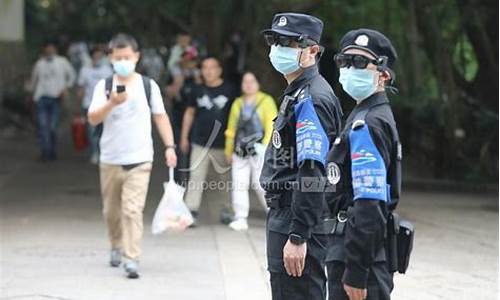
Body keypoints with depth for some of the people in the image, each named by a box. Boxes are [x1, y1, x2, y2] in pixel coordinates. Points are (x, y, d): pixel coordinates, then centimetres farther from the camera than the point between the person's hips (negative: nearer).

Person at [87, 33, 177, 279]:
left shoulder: (148, 86, 3)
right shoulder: (104, 86, 1)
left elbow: (160, 117, 9)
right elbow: (93, 119, -9)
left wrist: (169, 146, 0)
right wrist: (111, 103, -26)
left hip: (139, 160, -2)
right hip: (110, 159, 2)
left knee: (132, 210, -13)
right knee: (111, 210, 13)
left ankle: (132, 260, -16)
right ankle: (116, 247, 37)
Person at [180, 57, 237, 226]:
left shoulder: (229, 90, 1)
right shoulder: (198, 90, 8)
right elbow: (190, 113, 16)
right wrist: (184, 136, 13)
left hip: (223, 143, -1)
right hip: (200, 142, 1)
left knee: (227, 177, 6)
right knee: (196, 177, -4)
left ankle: (227, 210, 17)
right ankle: (191, 211, -5)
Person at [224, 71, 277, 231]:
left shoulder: (266, 101, 3)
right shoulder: (237, 103, 20)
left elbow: (271, 126, -3)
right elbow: (231, 129, 22)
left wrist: (266, 147, -11)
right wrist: (229, 151, 19)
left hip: (258, 149, -5)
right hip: (240, 150, 5)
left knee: (260, 184, -8)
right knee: (239, 184, -2)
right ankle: (240, 218, 2)